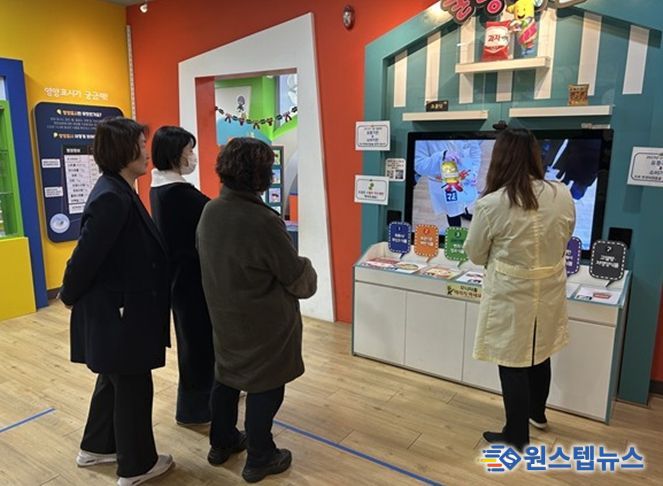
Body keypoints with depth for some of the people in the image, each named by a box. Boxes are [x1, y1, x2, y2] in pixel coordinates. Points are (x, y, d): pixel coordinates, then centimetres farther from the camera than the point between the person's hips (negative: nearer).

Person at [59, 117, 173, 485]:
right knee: (133, 386, 6)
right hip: (116, 312, -10)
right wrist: (69, 296, -7)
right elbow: (86, 254, -22)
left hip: (119, 308, 10)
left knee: (114, 379, 24)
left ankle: (96, 447, 43)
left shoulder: (119, 191, 7)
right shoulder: (112, 197, -24)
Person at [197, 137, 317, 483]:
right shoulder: (263, 221, -26)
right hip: (264, 321, -7)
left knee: (227, 376, 22)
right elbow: (298, 276, -17)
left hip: (223, 314, 8)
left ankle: (222, 443, 40)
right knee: (264, 385, 9)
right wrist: (310, 279, 4)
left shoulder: (209, 211, -3)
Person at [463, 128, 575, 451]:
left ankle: (517, 434, 26)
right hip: (550, 291, 5)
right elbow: (562, 242, 9)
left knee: (513, 363, 10)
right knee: (540, 354, 24)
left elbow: (475, 255, -6)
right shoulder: (563, 195, -7)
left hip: (511, 296, -5)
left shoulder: (491, 204, -20)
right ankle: (537, 413, 46)